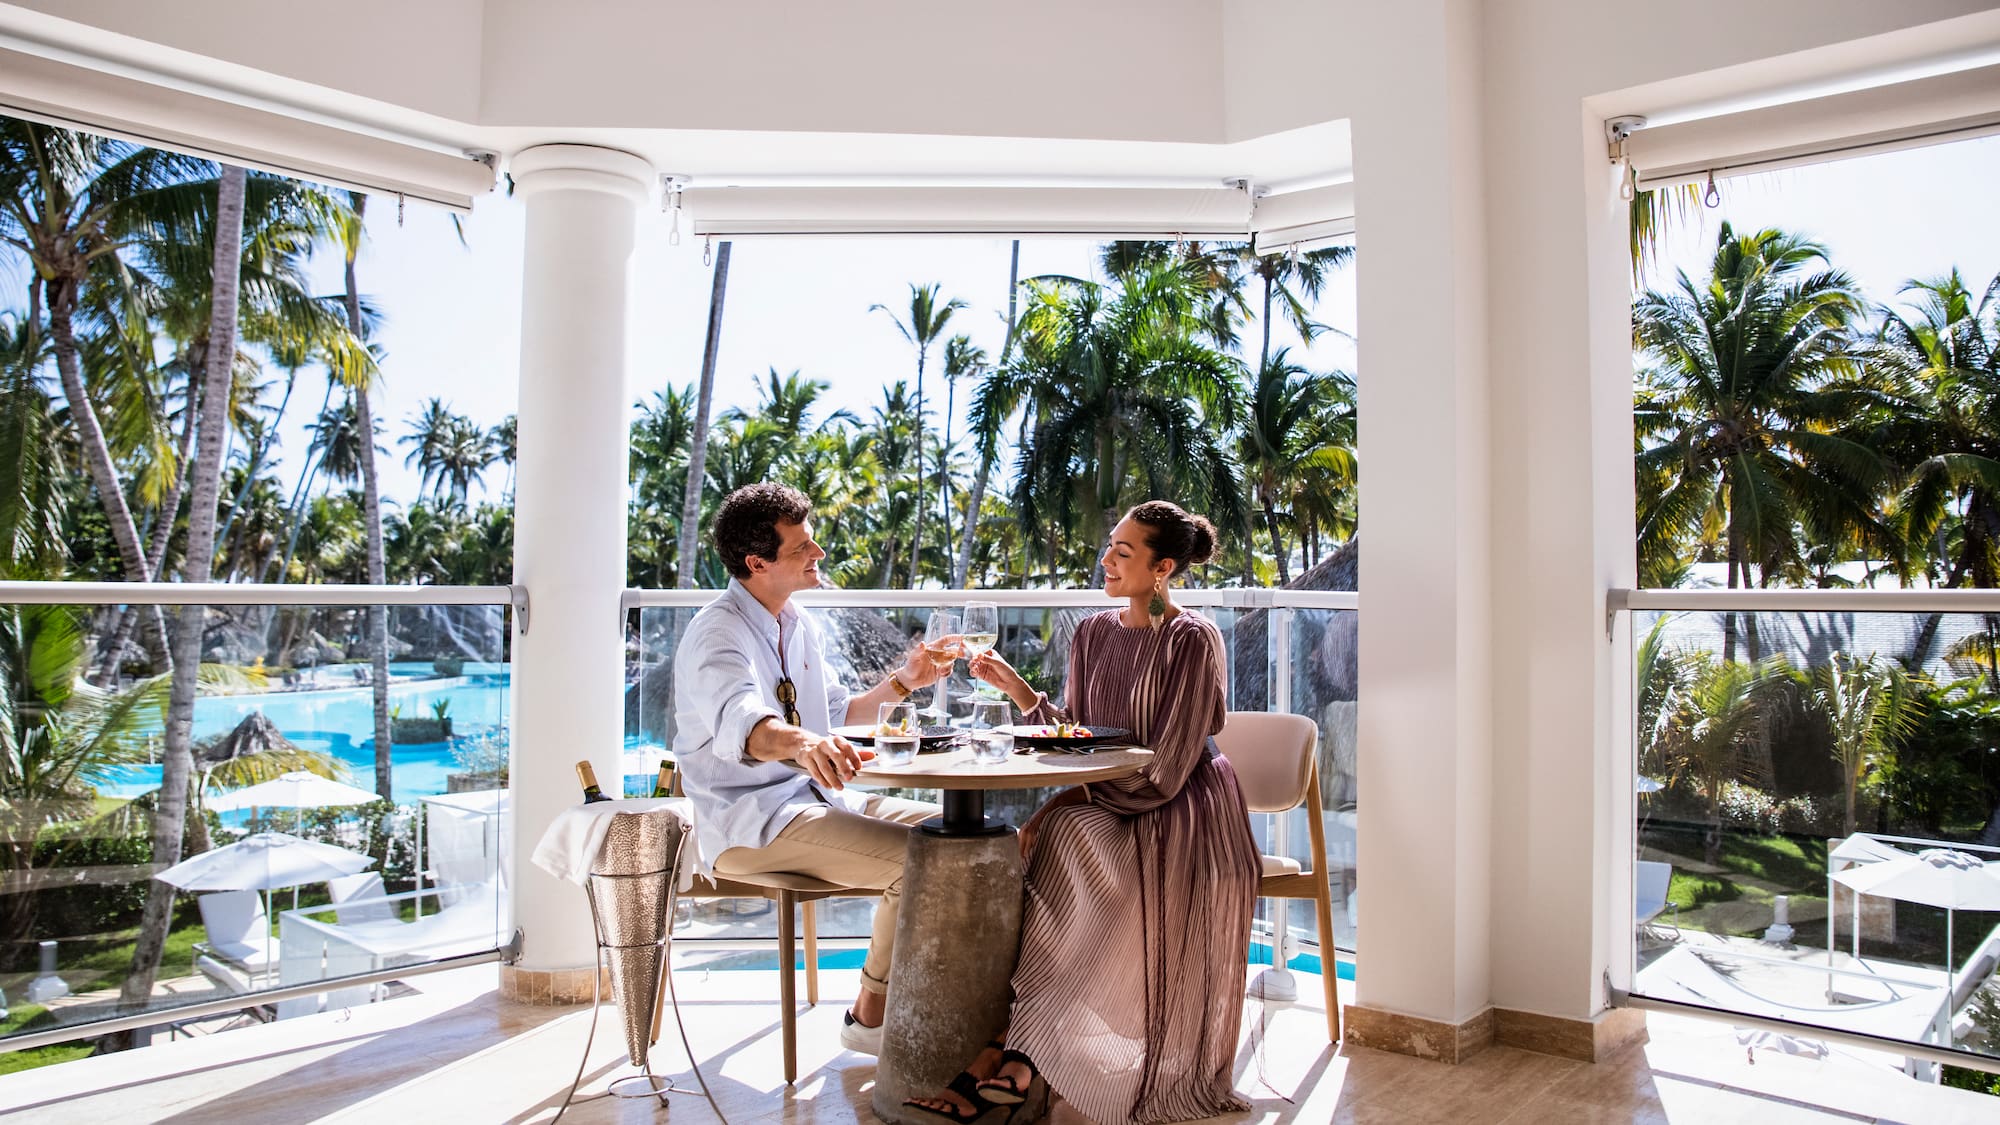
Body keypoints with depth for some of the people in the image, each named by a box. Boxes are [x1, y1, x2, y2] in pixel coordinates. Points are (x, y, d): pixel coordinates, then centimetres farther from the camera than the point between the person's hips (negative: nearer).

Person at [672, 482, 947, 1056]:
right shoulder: (718, 633, -17)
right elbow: (741, 723, -38)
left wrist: (901, 682, 7)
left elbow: (836, 711, 23)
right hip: (747, 823, -9)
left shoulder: (798, 624, 12)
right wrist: (803, 742, -59)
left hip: (814, 795, 9)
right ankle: (872, 1015, -4)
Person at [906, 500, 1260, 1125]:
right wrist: (1015, 686, -1)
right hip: (1106, 808, 6)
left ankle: (1011, 1050, -25)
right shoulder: (1093, 634, 8)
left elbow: (1164, 770, -16)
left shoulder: (1192, 640, -12)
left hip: (1178, 817, -6)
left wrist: (1073, 797, -21)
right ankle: (1015, 1059, -23)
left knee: (1069, 833, -31)